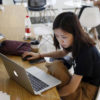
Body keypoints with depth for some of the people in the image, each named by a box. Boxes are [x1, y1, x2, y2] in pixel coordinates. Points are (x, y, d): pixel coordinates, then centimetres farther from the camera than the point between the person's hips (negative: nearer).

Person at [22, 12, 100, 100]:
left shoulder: (85, 52, -32)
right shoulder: (77, 41, -8)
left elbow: (71, 88, -27)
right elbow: (63, 52, 17)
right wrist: (39, 55, 7)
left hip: (87, 92, -8)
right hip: (80, 80, 8)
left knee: (56, 66, -24)